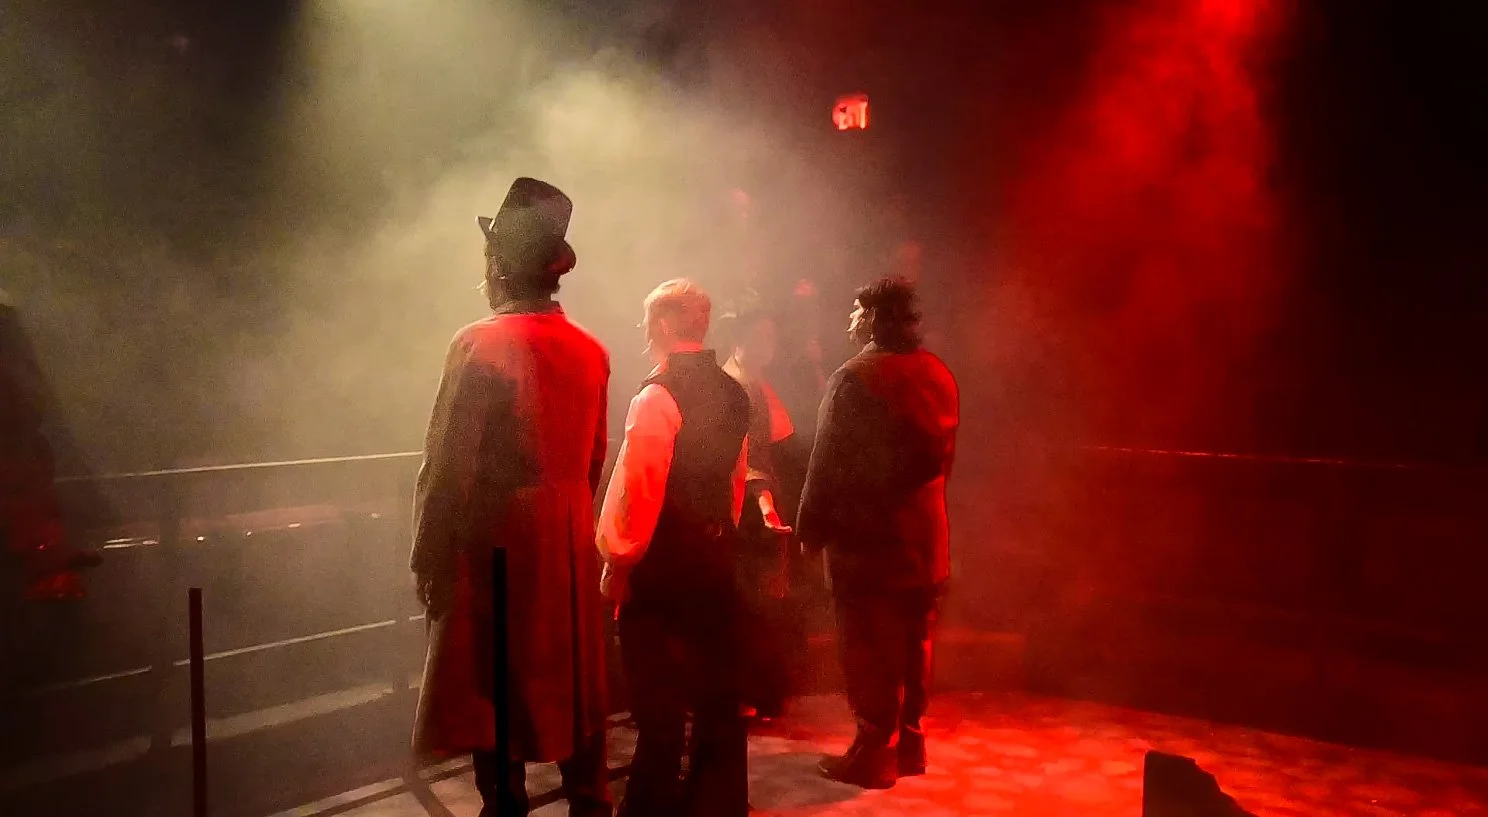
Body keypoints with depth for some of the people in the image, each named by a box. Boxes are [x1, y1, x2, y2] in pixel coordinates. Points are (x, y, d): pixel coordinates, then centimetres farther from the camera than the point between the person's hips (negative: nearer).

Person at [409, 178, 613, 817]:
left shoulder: (480, 344, -14)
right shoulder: (591, 351, 3)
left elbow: (449, 463, -15)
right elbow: (594, 458, 8)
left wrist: (428, 556, -7)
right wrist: (571, 522, 18)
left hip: (495, 540, -6)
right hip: (570, 541, 6)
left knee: (494, 690, 5)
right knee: (574, 683, 16)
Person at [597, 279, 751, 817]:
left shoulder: (658, 396, -16)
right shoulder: (733, 394, 7)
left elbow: (637, 490, -19)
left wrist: (619, 560, -9)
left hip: (661, 567, -7)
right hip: (716, 559, 7)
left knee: (659, 703, 2)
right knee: (717, 693, 15)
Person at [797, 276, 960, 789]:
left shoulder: (856, 378, -15)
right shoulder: (939, 375, 7)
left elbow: (828, 461, -14)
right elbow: (943, 456, 12)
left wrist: (811, 528, -5)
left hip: (865, 537, -7)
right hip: (924, 535, 7)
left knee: (869, 650, 1)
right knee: (912, 644, 15)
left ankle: (875, 754, 7)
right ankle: (908, 742, 25)